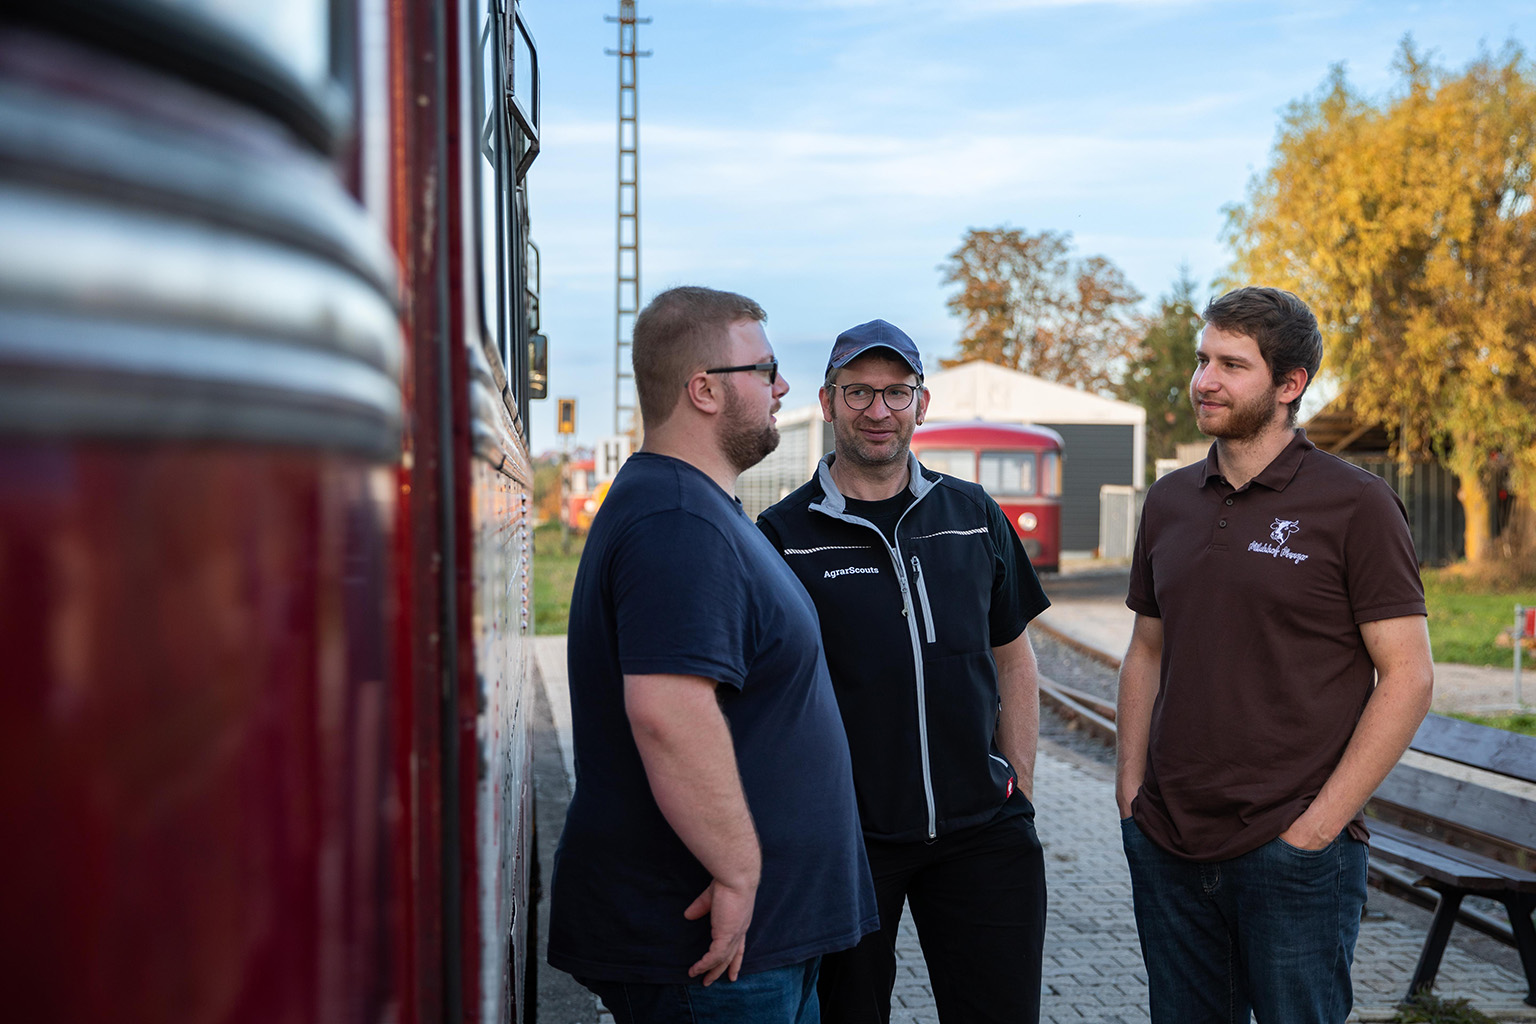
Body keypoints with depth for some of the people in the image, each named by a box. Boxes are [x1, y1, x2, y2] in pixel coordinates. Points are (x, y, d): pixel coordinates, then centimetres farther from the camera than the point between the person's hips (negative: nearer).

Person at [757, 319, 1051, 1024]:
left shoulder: (974, 516, 8)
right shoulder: (783, 535, -2)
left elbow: (1013, 656, 15)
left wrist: (1019, 791, 9)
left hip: (979, 828, 3)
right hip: (841, 836, -2)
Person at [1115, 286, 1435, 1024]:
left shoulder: (1354, 505, -7)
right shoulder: (1169, 501, 9)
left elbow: (1408, 676, -9)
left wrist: (1318, 824, -13)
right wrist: (1132, 794, 6)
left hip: (1292, 855, -5)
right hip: (1166, 847, 5)